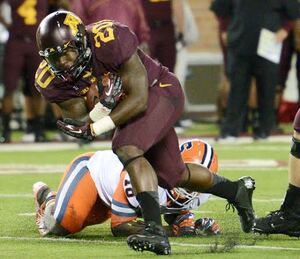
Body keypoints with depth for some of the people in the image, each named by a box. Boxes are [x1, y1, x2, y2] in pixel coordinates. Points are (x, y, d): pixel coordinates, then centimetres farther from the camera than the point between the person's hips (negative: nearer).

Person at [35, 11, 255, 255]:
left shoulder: (109, 40, -35)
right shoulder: (51, 80, -17)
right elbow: (81, 123, -16)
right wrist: (103, 105, -36)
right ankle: (237, 190, 42)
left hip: (161, 91, -8)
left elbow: (139, 99, -31)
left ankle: (155, 231, -37)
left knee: (127, 150, -31)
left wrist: (95, 128, -36)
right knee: (171, 176, 17)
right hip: (121, 106, 8)